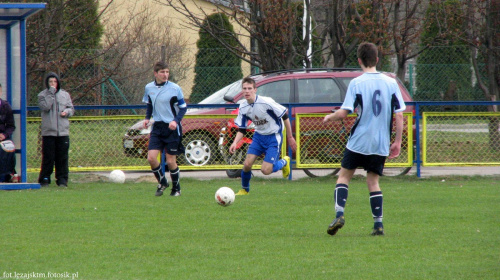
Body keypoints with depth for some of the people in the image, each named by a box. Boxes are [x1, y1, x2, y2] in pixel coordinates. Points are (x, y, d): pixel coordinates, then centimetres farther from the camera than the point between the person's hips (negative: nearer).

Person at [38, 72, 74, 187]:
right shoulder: (42, 95, 2)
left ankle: (62, 179, 10)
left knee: (63, 157, 4)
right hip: (48, 131, -3)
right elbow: (45, 107, -15)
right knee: (48, 157, -1)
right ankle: (44, 179, 7)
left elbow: (71, 109, 16)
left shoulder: (65, 95, 11)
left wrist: (67, 112, -7)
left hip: (63, 131, 3)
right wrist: (51, 93, -13)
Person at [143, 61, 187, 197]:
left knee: (171, 161, -2)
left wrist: (176, 121, -19)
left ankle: (176, 188, 21)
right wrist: (147, 118, 2)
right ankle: (162, 183, 15)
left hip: (172, 128, -3)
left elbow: (183, 107, -3)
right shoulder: (149, 88, 3)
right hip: (157, 127, 3)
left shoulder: (175, 88, -8)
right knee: (151, 158, -10)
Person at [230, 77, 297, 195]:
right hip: (259, 136, 5)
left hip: (274, 136, -5)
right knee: (247, 164, -9)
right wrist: (235, 143, -16)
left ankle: (284, 162, 19)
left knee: (266, 170, -14)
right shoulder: (243, 108, -8)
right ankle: (244, 189, 18)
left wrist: (290, 137, -7)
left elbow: (285, 116, -14)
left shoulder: (266, 102, -25)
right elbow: (241, 129, 3)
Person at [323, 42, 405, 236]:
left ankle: (339, 214, -6)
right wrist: (397, 142, 8)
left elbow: (343, 113, -11)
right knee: (373, 181, 12)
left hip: (359, 141, -3)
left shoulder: (356, 83, -8)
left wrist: (330, 118, 10)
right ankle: (378, 224, 3)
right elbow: (399, 115, 1)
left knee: (344, 176, 11)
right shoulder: (391, 83, 2)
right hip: (381, 144, 3)